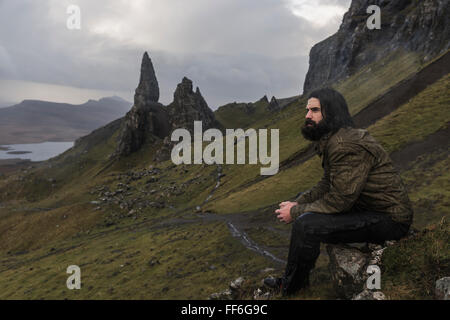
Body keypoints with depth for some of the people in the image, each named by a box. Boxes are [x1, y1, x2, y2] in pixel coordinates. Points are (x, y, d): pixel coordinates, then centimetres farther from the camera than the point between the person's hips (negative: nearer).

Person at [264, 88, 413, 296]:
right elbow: (327, 184, 16)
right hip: (365, 207, 11)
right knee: (304, 213, 16)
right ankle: (299, 277, 26)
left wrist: (295, 212, -13)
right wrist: (297, 204, 3)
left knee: (305, 225, -23)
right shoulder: (331, 140, 8)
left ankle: (290, 288, 1)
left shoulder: (347, 145, -25)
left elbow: (338, 201, -25)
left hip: (389, 220, -11)